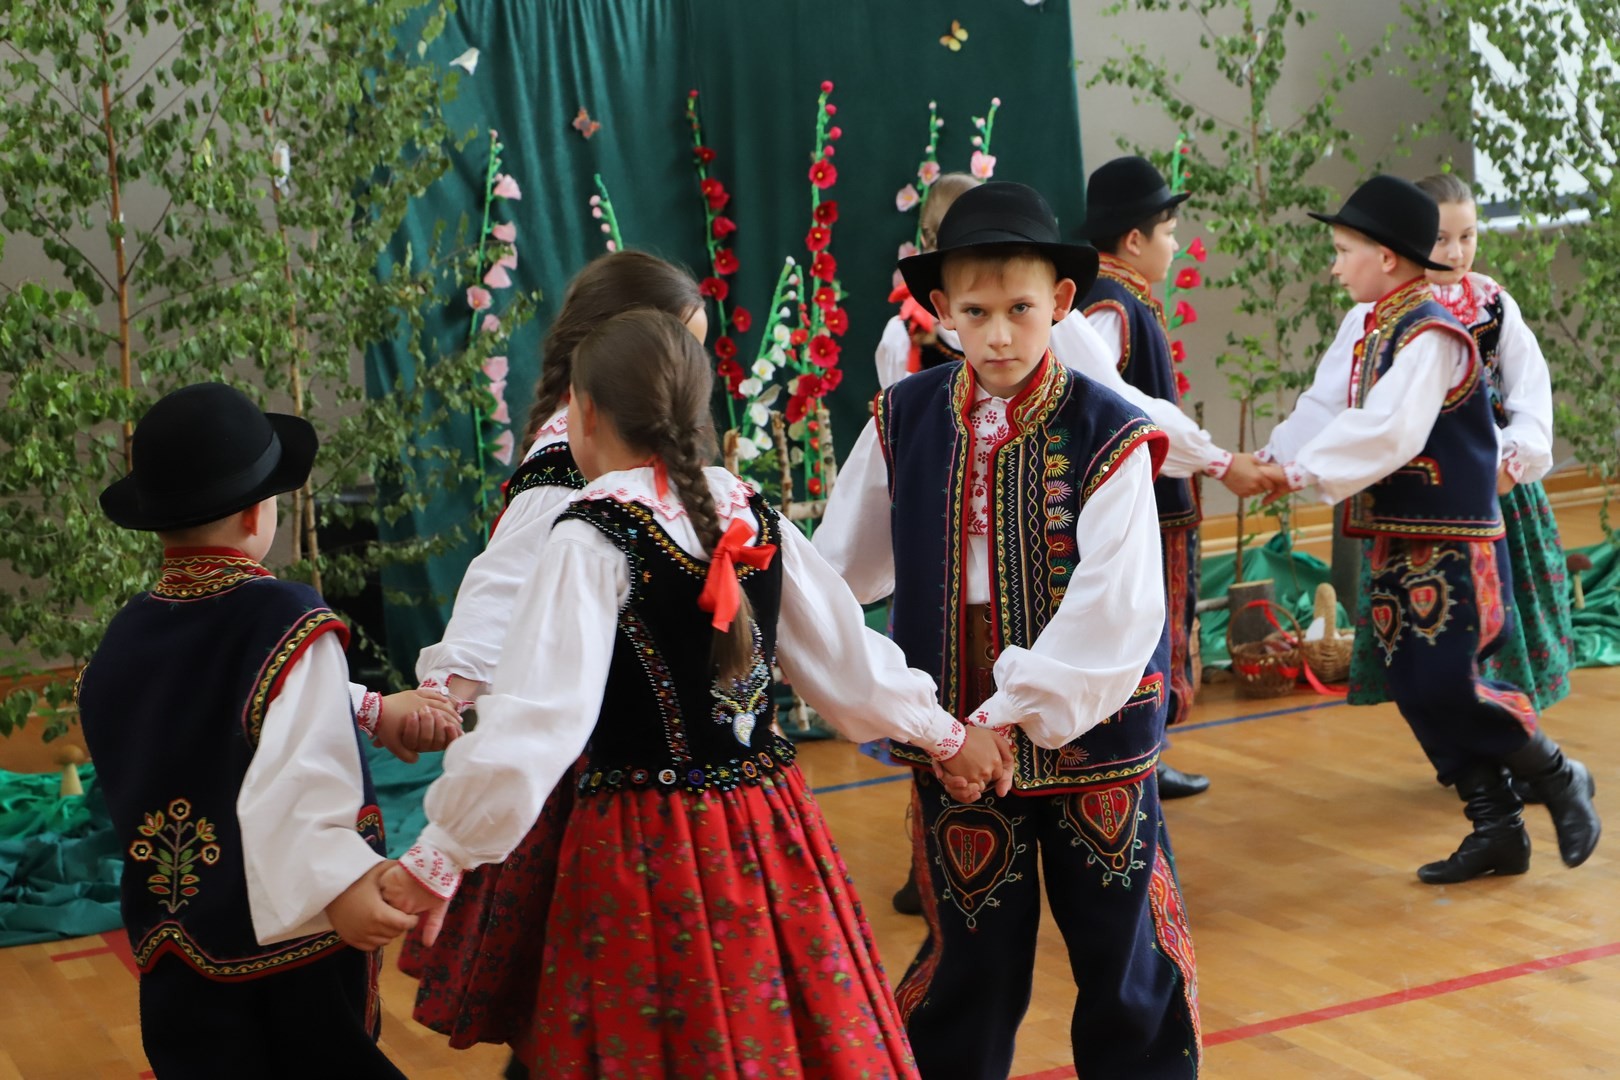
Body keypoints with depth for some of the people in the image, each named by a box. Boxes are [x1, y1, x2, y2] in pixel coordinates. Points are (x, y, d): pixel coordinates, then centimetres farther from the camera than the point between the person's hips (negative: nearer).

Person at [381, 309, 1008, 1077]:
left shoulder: (593, 538, -14)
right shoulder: (752, 517, 3)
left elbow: (535, 719, -19)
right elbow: (848, 657, 11)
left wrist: (440, 859, -14)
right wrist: (945, 735, 26)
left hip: (647, 854, -5)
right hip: (771, 837, 6)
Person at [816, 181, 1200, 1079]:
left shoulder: (1106, 435, -11)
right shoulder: (904, 424, -2)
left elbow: (1116, 608, -18)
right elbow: (841, 569, 10)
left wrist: (1021, 711, -22)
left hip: (1091, 731, -2)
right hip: (955, 737, 2)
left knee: (1123, 954, 11)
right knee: (972, 962, 11)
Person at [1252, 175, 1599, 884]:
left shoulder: (1430, 335, -17)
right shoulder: (1376, 333, 12)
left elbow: (1390, 431, -26)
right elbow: (1348, 420, 14)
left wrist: (1303, 472, -22)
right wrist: (1275, 469, 4)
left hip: (1449, 544, -9)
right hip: (1402, 542, 9)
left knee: (1443, 686, -11)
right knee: (1417, 691, 8)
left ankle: (1559, 780, 11)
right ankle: (1496, 830, 18)